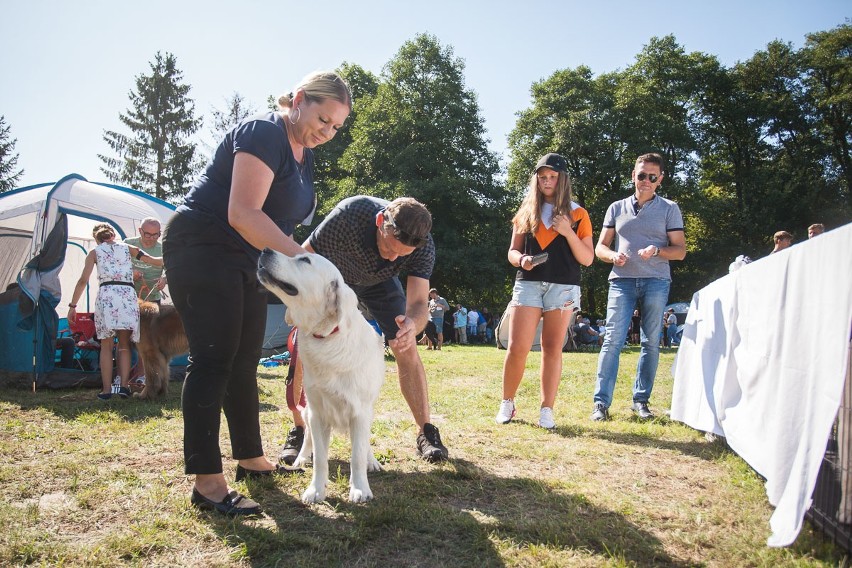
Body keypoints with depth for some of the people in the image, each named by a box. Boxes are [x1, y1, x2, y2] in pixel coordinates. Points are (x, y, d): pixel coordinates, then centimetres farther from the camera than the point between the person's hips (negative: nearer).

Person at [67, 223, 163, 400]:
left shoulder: (94, 252, 15)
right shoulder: (127, 248, 19)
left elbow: (83, 281, 5)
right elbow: (155, 262, 14)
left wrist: (72, 306, 7)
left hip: (106, 296, -1)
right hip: (128, 295, 1)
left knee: (106, 345, 6)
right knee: (124, 344, 10)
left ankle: (106, 389, 2)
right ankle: (124, 385, 0)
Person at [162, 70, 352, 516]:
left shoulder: (304, 152, 14)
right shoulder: (264, 132, -16)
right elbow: (242, 213, -26)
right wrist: (297, 254, -30)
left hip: (243, 260, 10)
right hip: (201, 249, -9)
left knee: (243, 363, 12)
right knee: (213, 359, -13)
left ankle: (251, 459, 22)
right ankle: (207, 482, -9)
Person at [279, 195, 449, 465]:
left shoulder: (423, 246, -33)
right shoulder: (349, 213, -41)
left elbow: (418, 302, -37)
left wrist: (412, 324, -61)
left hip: (379, 282, 1)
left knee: (407, 348, -14)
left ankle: (426, 432, -1)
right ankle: (298, 433, 4)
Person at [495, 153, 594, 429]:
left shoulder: (577, 214, 7)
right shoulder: (526, 212, 13)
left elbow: (587, 259, 3)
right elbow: (512, 251, 13)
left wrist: (567, 232, -11)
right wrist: (521, 259, -10)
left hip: (563, 287, -1)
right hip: (528, 284, 1)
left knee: (552, 349, 0)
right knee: (517, 347, -5)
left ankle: (546, 410, 7)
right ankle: (507, 404, 11)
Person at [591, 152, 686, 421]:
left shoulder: (669, 208, 10)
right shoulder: (617, 208, 14)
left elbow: (680, 250, 6)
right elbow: (600, 247, 14)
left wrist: (657, 251, -15)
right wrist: (613, 256, -9)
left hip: (656, 281, 0)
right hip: (622, 280, 0)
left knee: (651, 343, 3)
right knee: (613, 339, -9)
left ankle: (641, 400, 14)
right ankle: (601, 402, -7)